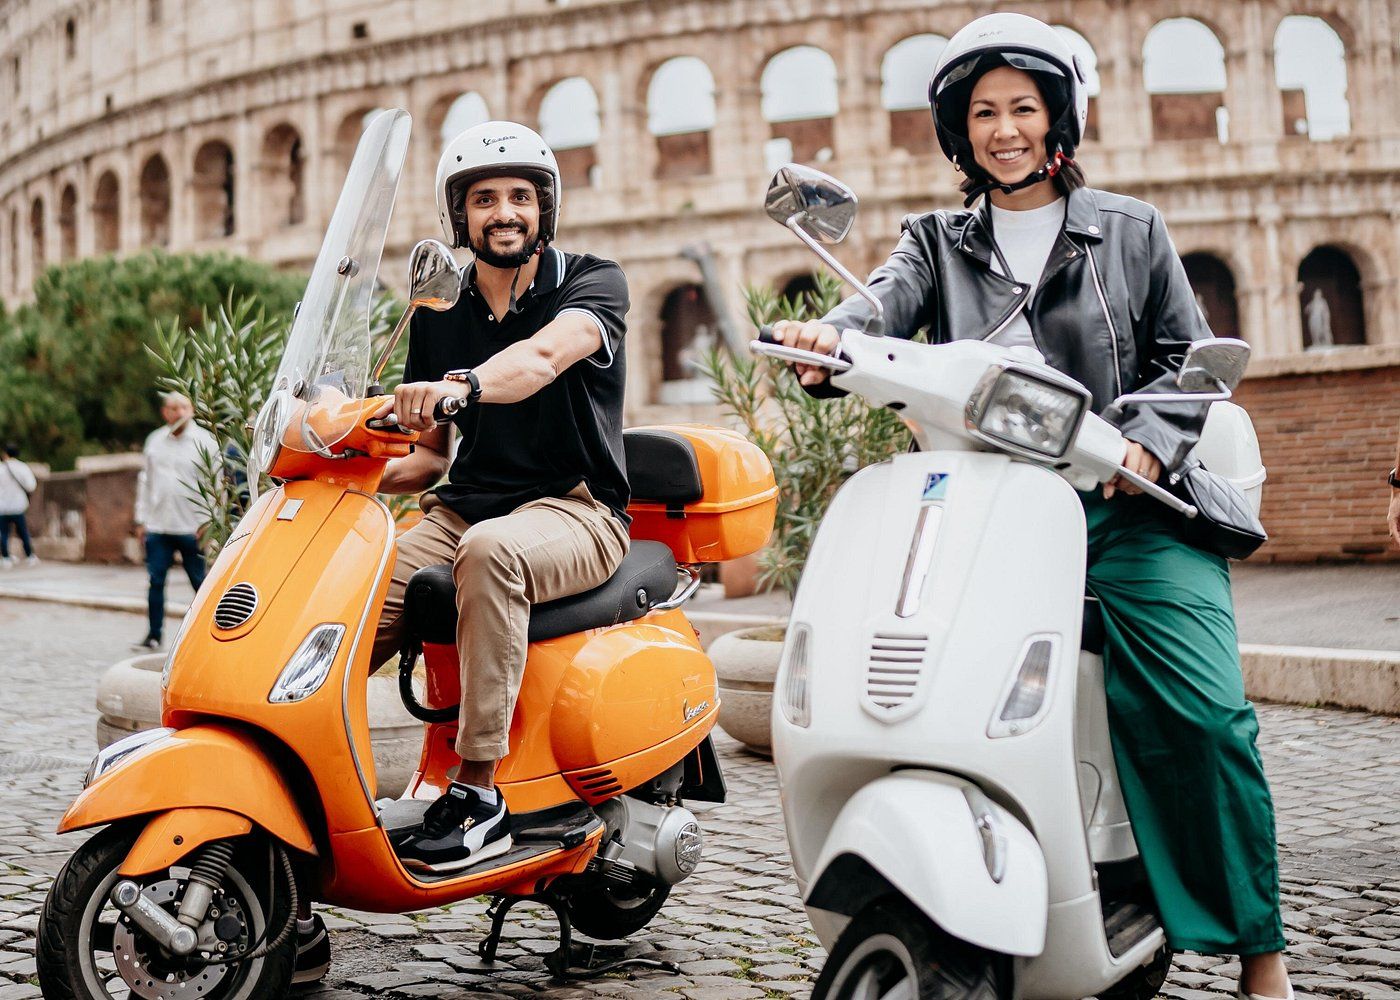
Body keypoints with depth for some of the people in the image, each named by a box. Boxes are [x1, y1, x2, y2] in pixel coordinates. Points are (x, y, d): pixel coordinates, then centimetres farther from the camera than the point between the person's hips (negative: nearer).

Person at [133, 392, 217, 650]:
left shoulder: (205, 441, -2)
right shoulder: (154, 440, 12)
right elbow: (145, 481, 17)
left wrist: (206, 522, -11)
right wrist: (141, 520, 13)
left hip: (192, 528, -4)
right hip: (157, 527, 4)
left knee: (200, 582, 0)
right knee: (155, 581, 4)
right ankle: (153, 635, 11)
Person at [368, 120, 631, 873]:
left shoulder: (593, 282, -1)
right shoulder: (439, 315, 14)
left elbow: (542, 356, -25)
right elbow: (428, 453, 17)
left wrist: (462, 384, -46)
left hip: (574, 509, -5)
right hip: (465, 506, 5)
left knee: (490, 550, -38)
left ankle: (479, 790, -33)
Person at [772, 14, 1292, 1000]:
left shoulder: (1130, 230, 18)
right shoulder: (938, 242, 19)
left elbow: (1190, 357, 14)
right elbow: (886, 301, -3)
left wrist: (1148, 439, -6)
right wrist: (830, 336, -27)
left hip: (1126, 509, -1)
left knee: (1204, 712, -17)